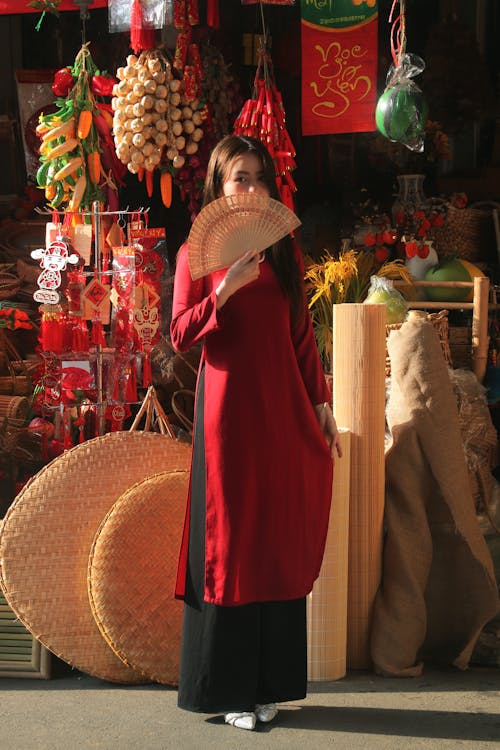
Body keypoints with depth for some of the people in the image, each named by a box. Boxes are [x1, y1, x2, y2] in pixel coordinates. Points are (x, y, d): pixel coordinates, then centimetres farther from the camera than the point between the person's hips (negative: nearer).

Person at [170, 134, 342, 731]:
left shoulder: (286, 253, 13)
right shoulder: (198, 253, 1)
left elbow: (302, 336, 14)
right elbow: (180, 336, -5)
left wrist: (321, 405, 10)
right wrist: (226, 288, -18)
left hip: (284, 409, 4)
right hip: (229, 408, -4)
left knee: (278, 540, 6)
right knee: (229, 542, -1)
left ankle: (267, 681, 17)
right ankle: (224, 687, 10)